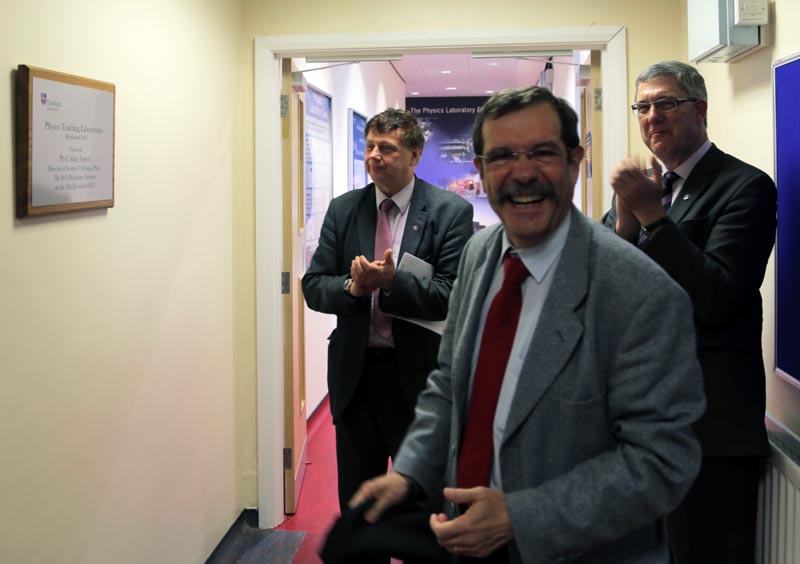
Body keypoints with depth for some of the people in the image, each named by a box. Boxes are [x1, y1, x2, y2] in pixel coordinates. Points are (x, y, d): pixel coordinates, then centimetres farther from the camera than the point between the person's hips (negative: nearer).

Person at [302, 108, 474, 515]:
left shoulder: (451, 211, -8)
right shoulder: (343, 210, 5)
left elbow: (451, 297, -14)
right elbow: (313, 287, 2)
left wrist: (393, 281, -28)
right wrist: (352, 287, -19)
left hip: (418, 375, -3)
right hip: (355, 374, 4)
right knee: (355, 498, 16)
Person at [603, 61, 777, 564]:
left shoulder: (744, 186, -9)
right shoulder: (644, 184, 11)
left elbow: (715, 300, -20)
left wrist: (653, 215, -24)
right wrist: (625, 221, -16)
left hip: (707, 420, -6)